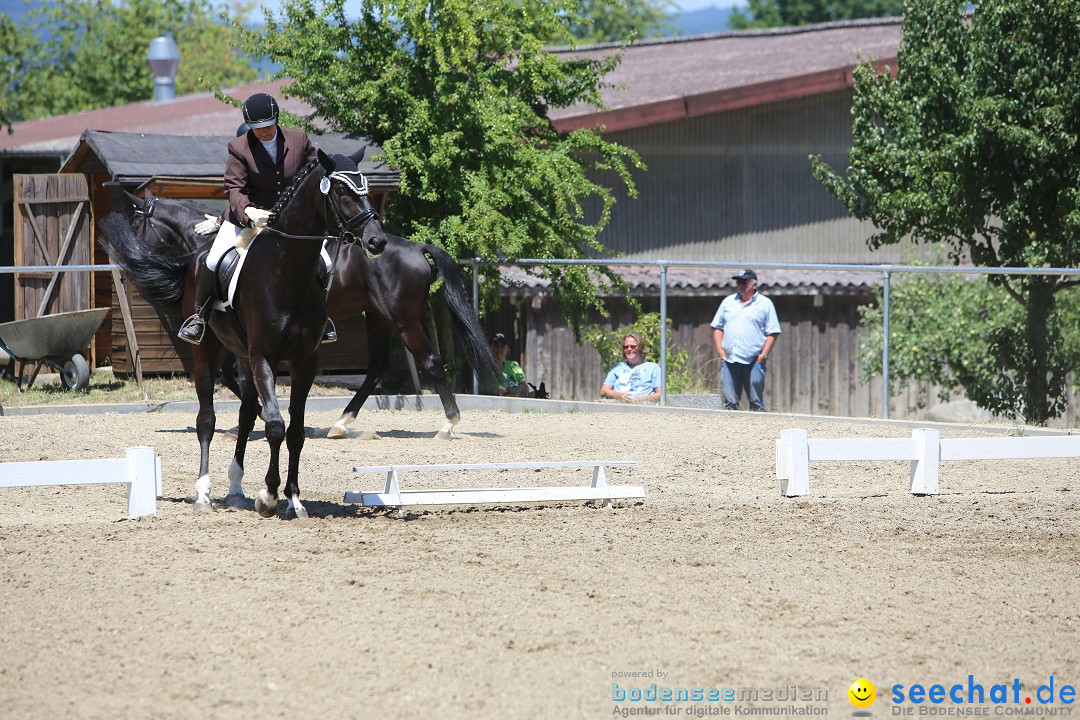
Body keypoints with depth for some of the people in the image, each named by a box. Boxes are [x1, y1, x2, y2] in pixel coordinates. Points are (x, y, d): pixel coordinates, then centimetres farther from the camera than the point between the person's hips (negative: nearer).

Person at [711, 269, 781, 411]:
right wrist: (720, 350, 4)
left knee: (756, 402, -3)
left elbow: (772, 333, 3)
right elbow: (717, 327, 18)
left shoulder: (765, 304, 6)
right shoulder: (728, 302, 17)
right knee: (730, 401, 0)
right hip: (729, 360, 3)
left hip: (754, 361, -3)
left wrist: (764, 354, -7)